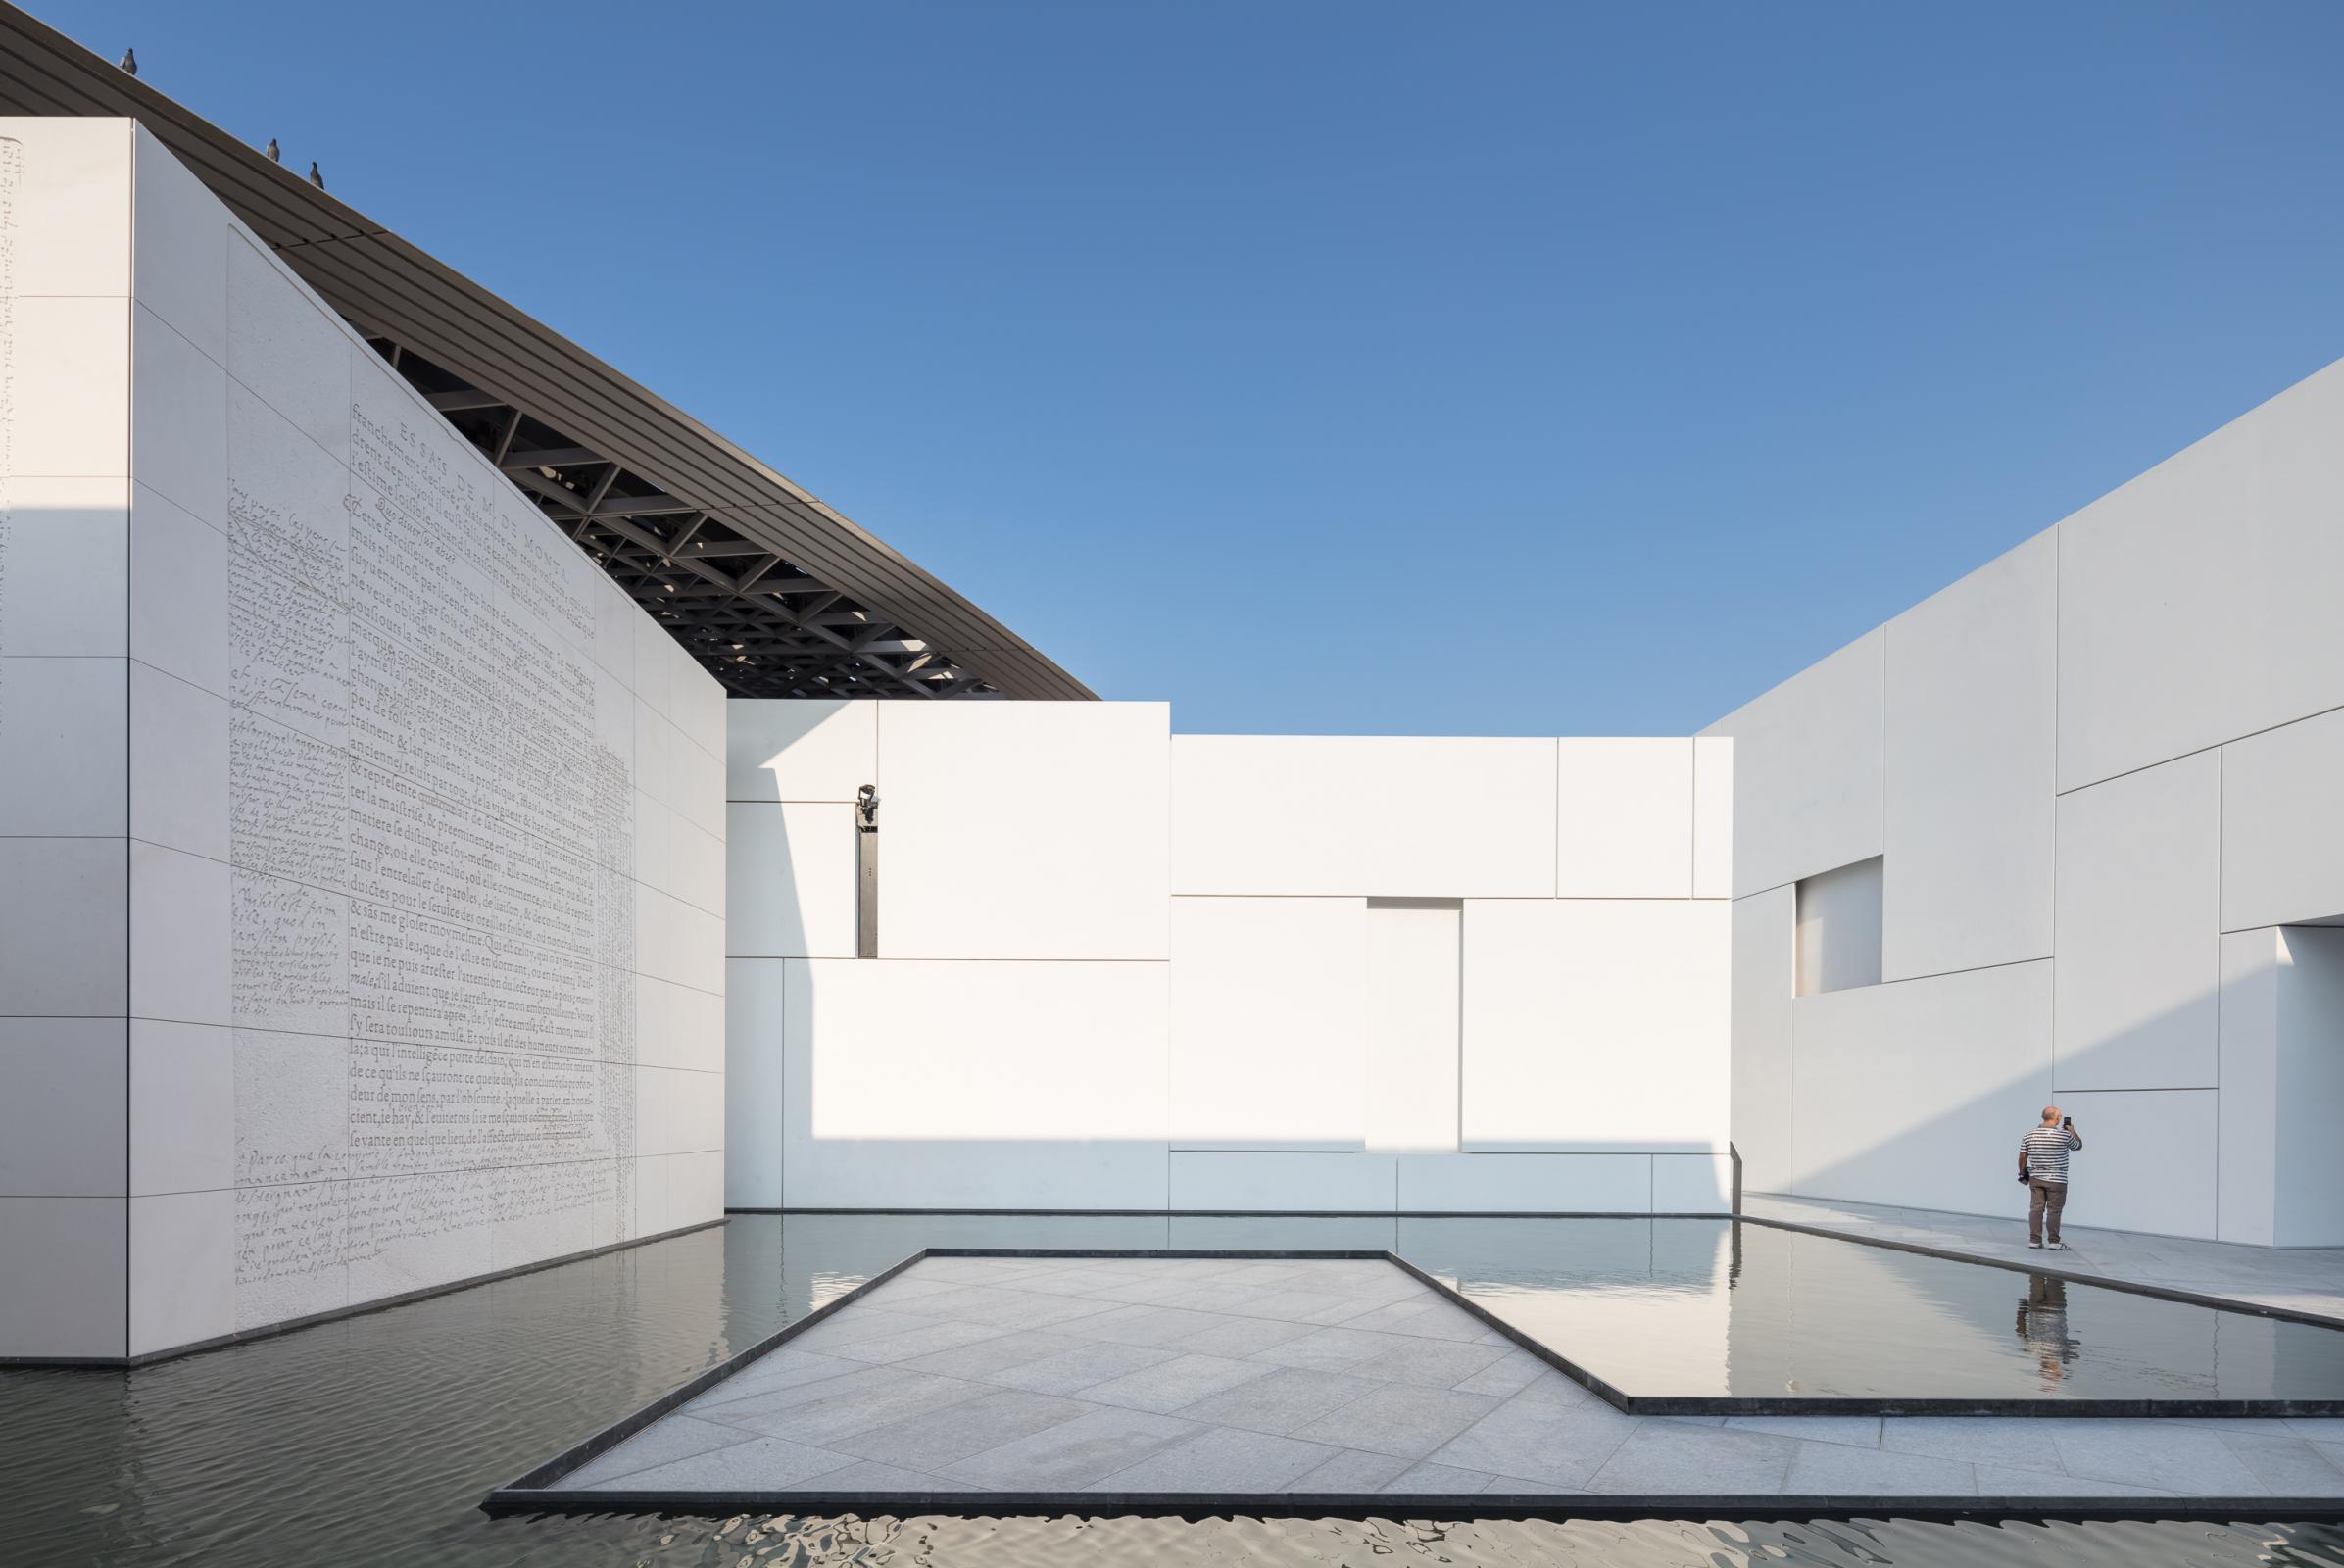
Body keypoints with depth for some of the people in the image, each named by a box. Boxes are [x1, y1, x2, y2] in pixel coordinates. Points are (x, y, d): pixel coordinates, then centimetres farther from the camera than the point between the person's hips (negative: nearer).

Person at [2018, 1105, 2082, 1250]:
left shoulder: (2029, 1136, 2)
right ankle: (2053, 1242, 4)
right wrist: (2072, 1130, 23)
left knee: (2036, 1208, 6)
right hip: (2056, 1180, -4)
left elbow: (2022, 1157, 6)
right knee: (2054, 1211, 1)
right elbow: (2078, 1145, 8)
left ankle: (2034, 1240, 8)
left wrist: (2022, 1173, 18)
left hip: (2035, 1178, 4)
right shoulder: (2064, 1135, -11)